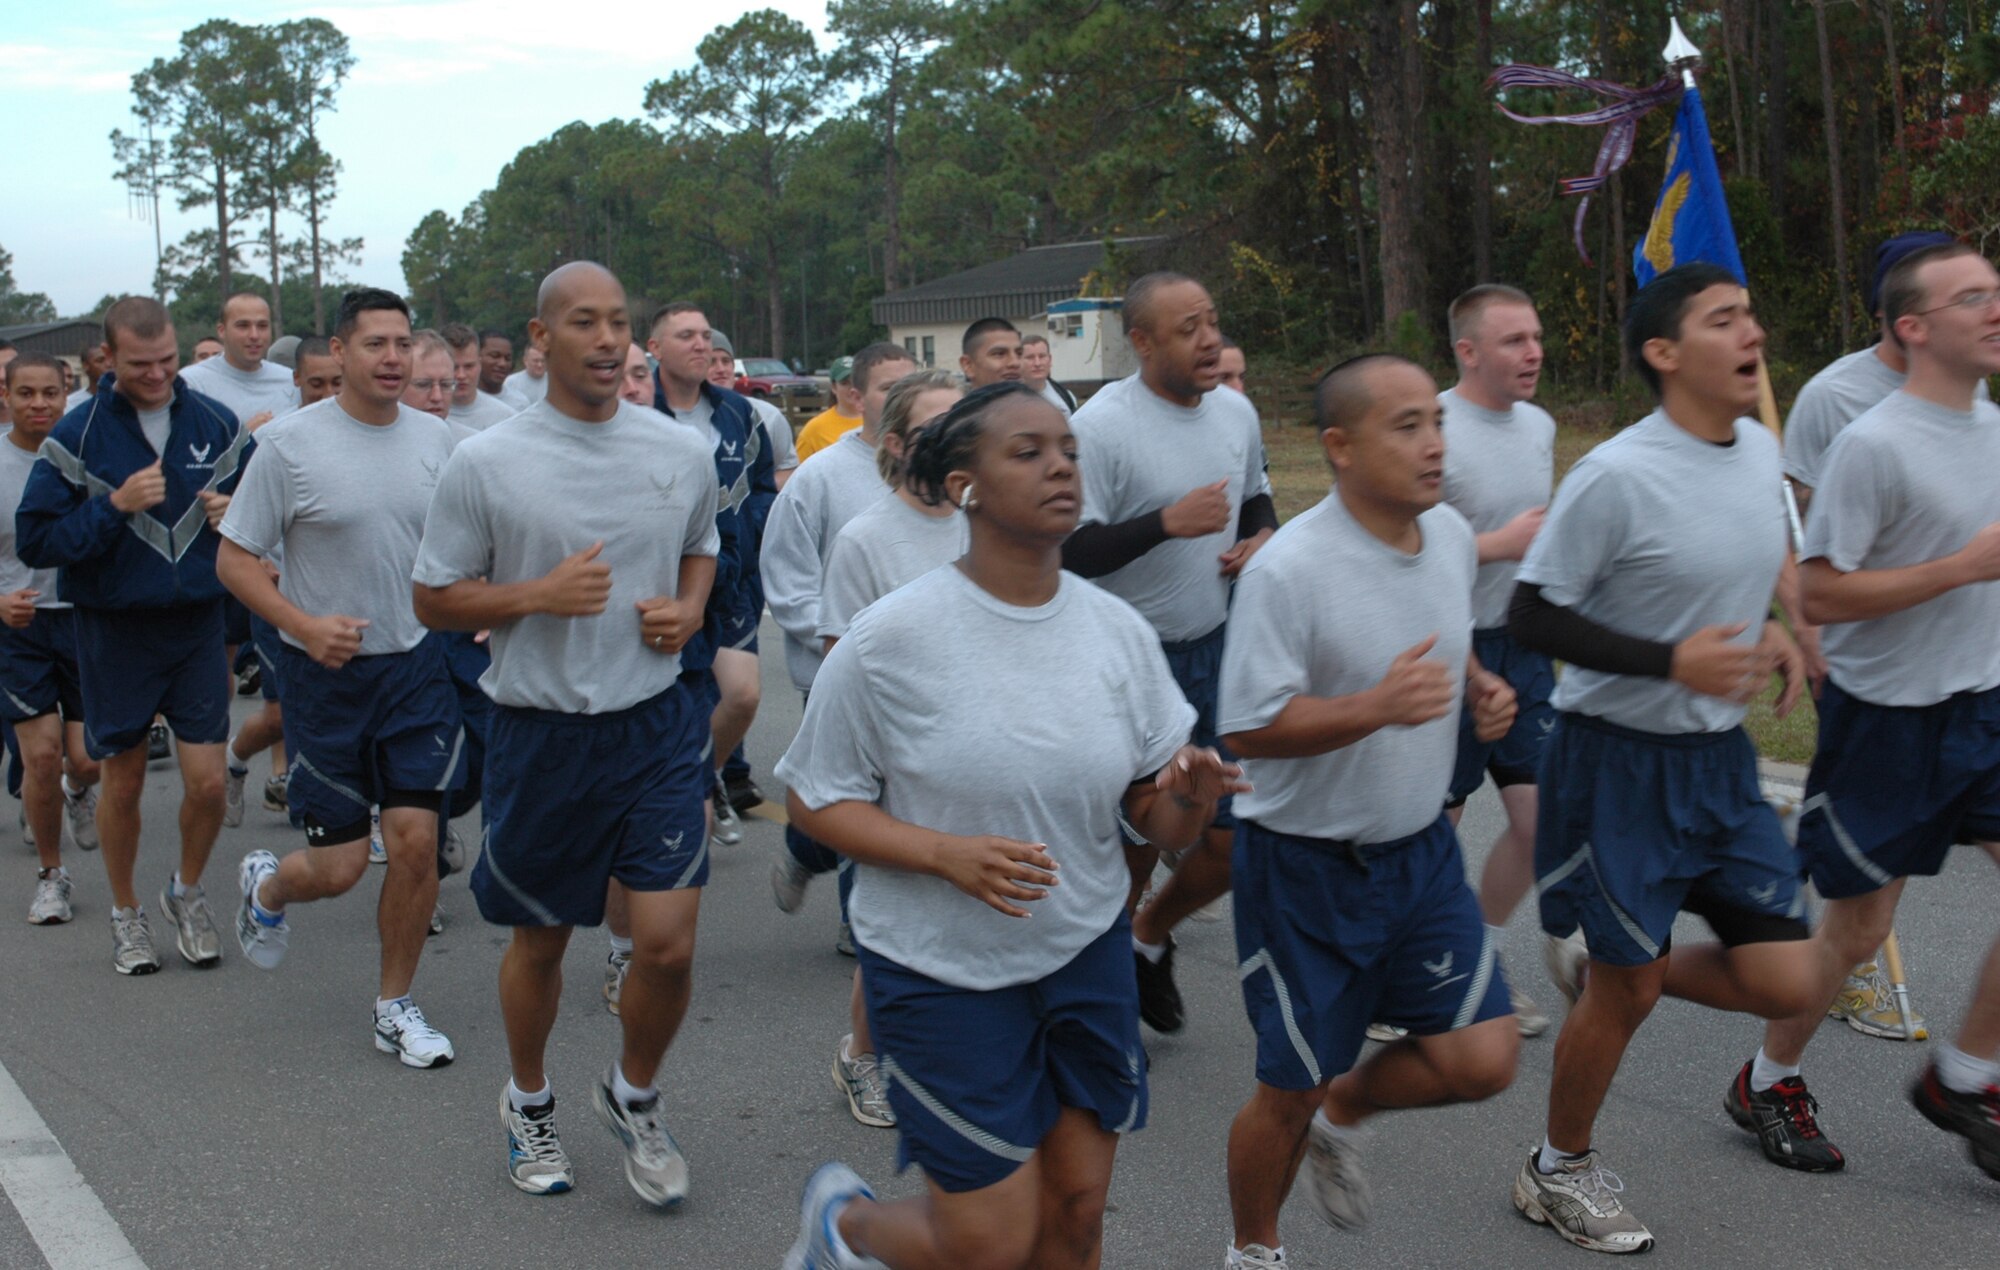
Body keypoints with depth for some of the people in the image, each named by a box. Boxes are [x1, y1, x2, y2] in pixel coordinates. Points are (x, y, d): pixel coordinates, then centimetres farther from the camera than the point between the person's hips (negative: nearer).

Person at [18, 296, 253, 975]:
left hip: (198, 624, 1)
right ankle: (126, 912, 31)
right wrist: (115, 507, -21)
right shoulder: (76, 435, -8)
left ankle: (187, 892, 26)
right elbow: (33, 540, -10)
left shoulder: (216, 423, 0)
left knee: (207, 782, -2)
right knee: (123, 785, 10)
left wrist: (237, 513, -9)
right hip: (114, 632, -1)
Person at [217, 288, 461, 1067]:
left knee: (416, 840, -4)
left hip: (418, 663, 3)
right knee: (338, 868, 0)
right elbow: (233, 558, -6)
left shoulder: (432, 440, 3)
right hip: (328, 673, -3)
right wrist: (304, 625, -20)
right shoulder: (291, 443, -10)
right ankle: (266, 887, 38)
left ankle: (396, 1008, 15)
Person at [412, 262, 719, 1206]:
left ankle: (633, 1096, 24)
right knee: (539, 942, 14)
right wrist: (540, 595, -17)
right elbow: (433, 599, -2)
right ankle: (529, 1101, 41)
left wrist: (688, 608, -1)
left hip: (656, 725, 2)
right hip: (541, 734, -1)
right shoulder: (484, 464, -7)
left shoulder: (682, 454, 2)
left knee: (667, 943, -6)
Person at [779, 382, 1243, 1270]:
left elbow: (1154, 816, 5)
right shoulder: (892, 638, -15)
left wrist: (1190, 796, -20)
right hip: (942, 968, -4)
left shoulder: (1116, 629, -2)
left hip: (1086, 954, 5)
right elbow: (815, 800, -8)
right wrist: (949, 854, -24)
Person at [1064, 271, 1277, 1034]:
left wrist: (1263, 538, 1)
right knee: (1134, 840, 6)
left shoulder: (1236, 412, 6)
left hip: (1216, 648, 6)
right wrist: (1168, 523, -30)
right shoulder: (1102, 427, -16)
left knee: (1237, 836, 7)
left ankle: (1149, 937, 34)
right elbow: (1068, 553, -21)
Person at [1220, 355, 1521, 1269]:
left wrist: (1480, 689, -2)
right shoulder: (1288, 569, -23)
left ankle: (1342, 1110, 31)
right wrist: (1379, 706, -33)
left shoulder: (1451, 536, 0)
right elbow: (1246, 727, -22)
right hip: (1306, 863, -6)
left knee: (1483, 1061, 0)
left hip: (1420, 846, 6)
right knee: (1291, 1090, 7)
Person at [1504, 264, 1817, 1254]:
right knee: (1627, 992, 5)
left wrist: (1767, 632, 1)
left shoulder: (1759, 450, 3)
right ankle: (1558, 1172, 30)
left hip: (1719, 757, 7)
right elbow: (1531, 615, -16)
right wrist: (1673, 661, -24)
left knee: (1784, 982, 3)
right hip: (1620, 756, -7)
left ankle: (1594, 964, 28)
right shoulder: (1617, 476, -20)